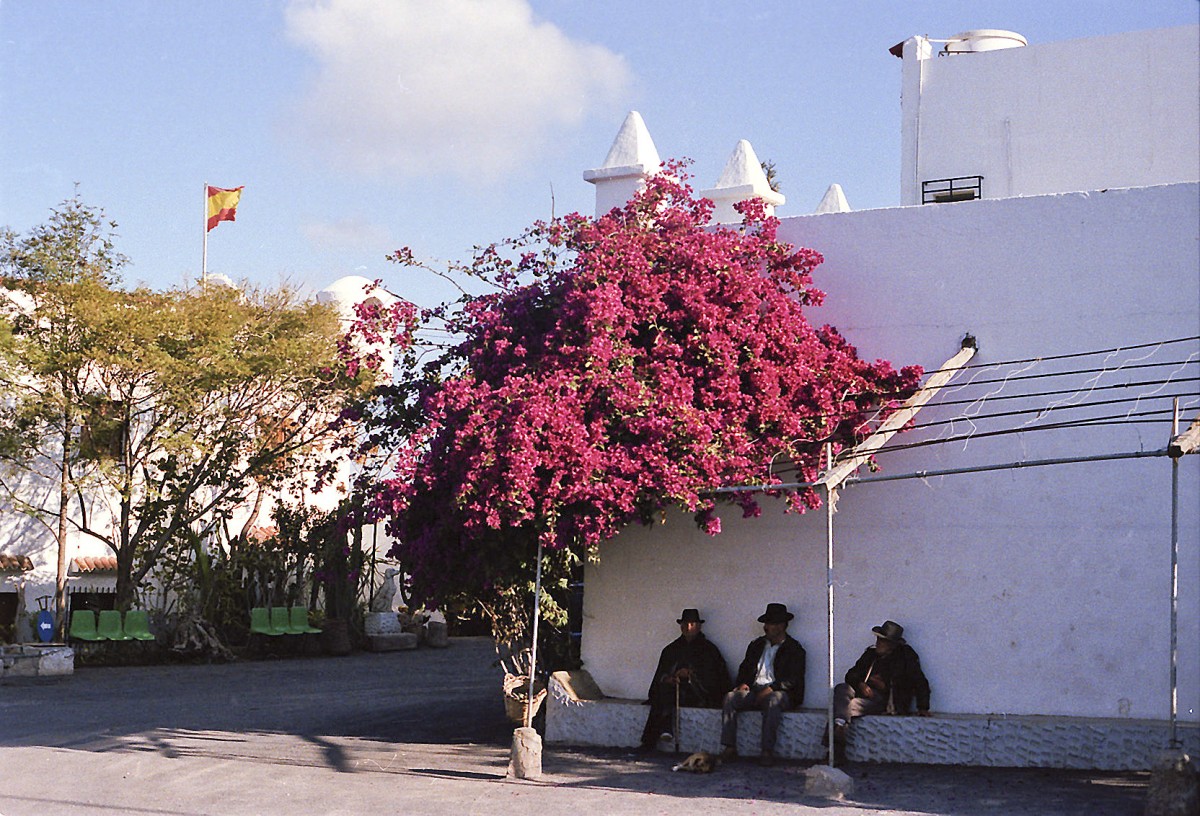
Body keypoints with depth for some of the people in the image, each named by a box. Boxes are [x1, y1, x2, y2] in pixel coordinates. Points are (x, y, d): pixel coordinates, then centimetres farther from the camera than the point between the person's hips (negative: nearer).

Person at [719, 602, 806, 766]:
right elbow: (744, 668, 24)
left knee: (773, 700, -39)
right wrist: (743, 683, 1)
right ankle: (729, 748, -28)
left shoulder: (794, 649, 5)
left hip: (778, 692, -5)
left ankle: (768, 751, -40)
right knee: (730, 697, -22)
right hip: (753, 690, 5)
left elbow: (793, 679, -6)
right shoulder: (756, 645, 23)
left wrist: (770, 689, -18)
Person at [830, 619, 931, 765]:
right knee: (841, 689, -24)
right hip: (864, 692, 5)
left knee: (854, 704, -31)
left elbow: (920, 683, 3)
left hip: (885, 700, -5)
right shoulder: (871, 652, 17)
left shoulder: (906, 656, 4)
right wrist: (860, 684, -7)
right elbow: (851, 674, 16)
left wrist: (923, 708, -7)